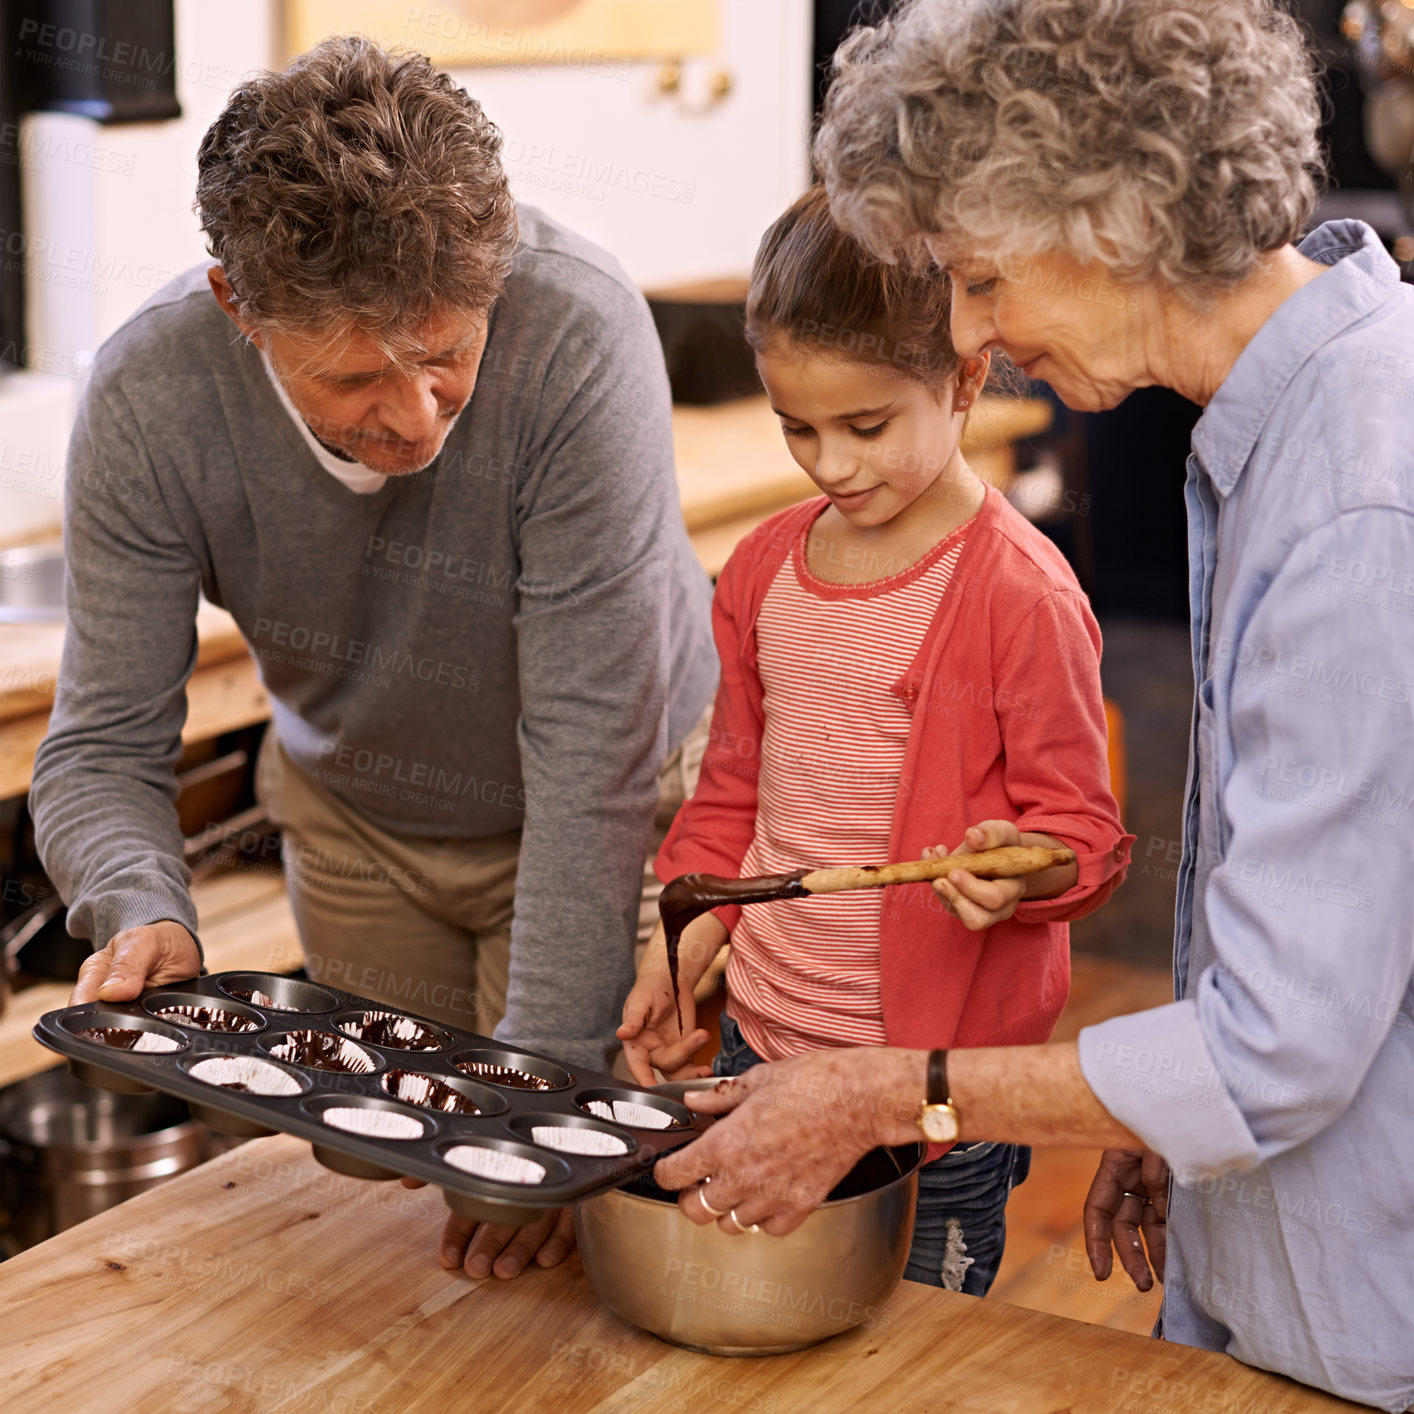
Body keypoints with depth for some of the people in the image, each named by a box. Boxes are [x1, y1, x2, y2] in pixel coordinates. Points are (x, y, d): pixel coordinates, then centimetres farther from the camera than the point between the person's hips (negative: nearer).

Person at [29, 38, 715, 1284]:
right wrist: (141, 910, -39)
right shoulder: (148, 399, -27)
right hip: (355, 815, 3)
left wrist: (552, 1091, -32)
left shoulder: (577, 336, -37)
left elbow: (592, 758, -34)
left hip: (609, 809, -3)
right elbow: (104, 744, -18)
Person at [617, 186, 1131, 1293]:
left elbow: (1080, 823, -8)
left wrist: (1019, 865, -29)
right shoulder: (766, 567, 7)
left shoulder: (1021, 593, -14)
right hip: (762, 1036, 6)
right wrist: (680, 946, 7)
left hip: (934, 1070, -6)